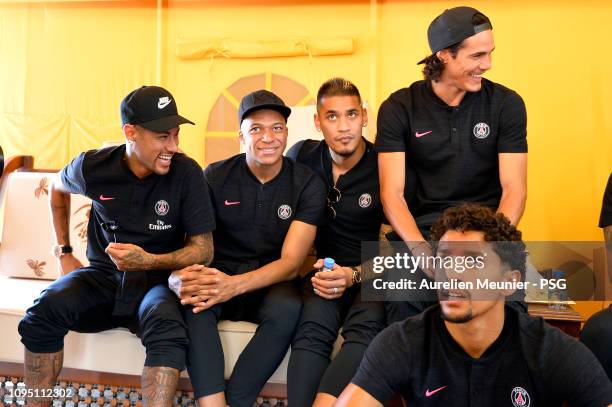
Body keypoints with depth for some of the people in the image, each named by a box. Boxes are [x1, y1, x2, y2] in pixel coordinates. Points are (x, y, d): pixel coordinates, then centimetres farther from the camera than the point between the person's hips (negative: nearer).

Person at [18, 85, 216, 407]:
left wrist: (149, 261, -25)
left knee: (167, 328, -37)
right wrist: (63, 251, 17)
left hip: (157, 280, -2)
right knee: (46, 309, -28)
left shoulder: (187, 173, -12)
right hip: (103, 275, 2)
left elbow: (203, 250, -8)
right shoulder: (93, 166, -6)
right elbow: (58, 188, 20)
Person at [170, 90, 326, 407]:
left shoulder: (307, 184, -6)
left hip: (270, 283, 0)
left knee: (288, 308, -35)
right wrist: (182, 278, -31)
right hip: (219, 275, 1)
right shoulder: (214, 177, -2)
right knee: (192, 301, -33)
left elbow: (291, 262, -12)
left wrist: (236, 285, -31)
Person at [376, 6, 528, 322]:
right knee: (404, 304, -28)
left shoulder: (506, 104, 2)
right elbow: (392, 193, -7)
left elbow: (514, 189, -2)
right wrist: (423, 252, -24)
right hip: (420, 230, -1)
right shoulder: (399, 108, -1)